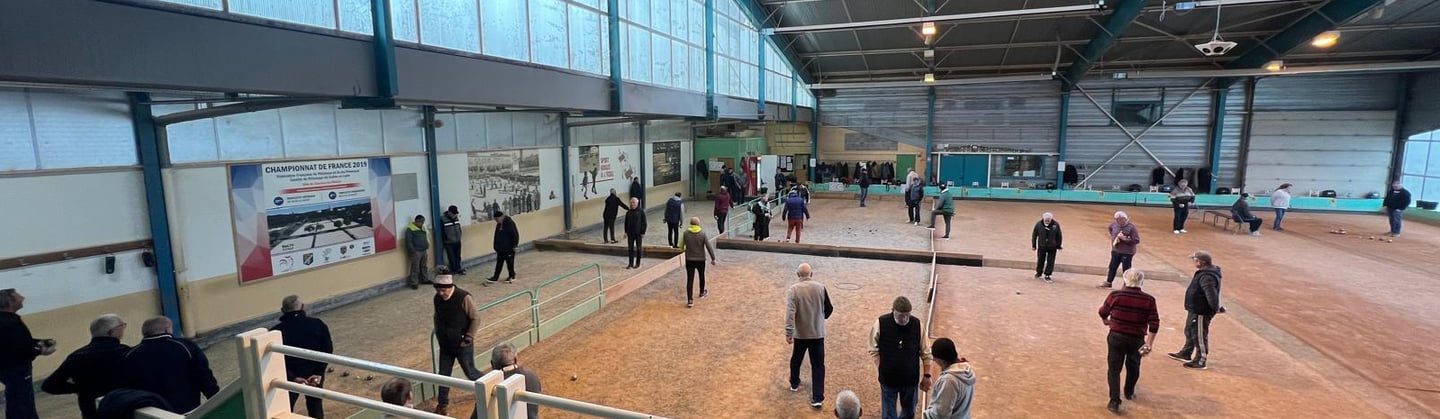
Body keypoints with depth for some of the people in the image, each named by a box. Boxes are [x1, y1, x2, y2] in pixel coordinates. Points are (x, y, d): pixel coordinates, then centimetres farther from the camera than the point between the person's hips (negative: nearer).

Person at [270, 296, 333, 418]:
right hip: (315, 374, 2)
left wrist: (292, 378, -16)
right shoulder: (318, 324, -7)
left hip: (290, 377, -2)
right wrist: (319, 373, -10)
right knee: (316, 407, 19)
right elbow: (328, 350, -10)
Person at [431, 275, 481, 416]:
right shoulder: (437, 298, -4)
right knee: (443, 375, 9)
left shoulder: (464, 298, -22)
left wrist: (468, 338, -16)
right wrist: (438, 335, 10)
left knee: (470, 373, 8)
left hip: (462, 345, -5)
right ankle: (442, 404, 24)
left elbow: (476, 318, -15)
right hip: (445, 345, 5)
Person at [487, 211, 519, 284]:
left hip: (509, 248, -8)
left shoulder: (509, 223, -19)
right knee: (499, 262, 12)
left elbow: (515, 234, -19)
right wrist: (496, 246, 16)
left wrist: (514, 245, -15)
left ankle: (512, 277, 19)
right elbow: (497, 235, 15)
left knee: (510, 262, 4)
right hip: (500, 248, 8)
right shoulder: (499, 224, 6)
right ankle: (495, 277, 16)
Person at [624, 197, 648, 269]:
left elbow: (644, 223, -7)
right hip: (630, 233, 4)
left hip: (638, 233, -4)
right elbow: (626, 222, 12)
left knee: (639, 248, 6)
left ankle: (637, 264, 15)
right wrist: (626, 232, 7)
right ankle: (630, 263, 14)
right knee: (630, 248, 6)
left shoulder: (641, 211, -7)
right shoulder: (628, 212, 6)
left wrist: (643, 232, -11)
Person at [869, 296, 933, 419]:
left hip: (911, 379, 2)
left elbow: (925, 353, -2)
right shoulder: (881, 323, -17)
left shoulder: (918, 324, -13)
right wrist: (883, 369, -10)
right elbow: (874, 351, -6)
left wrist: (927, 375, 0)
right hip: (888, 379, -1)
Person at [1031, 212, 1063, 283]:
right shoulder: (1039, 224, -12)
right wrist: (1033, 245, 2)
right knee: (1040, 261, 13)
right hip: (1041, 246, 0)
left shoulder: (1056, 224, -11)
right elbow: (1034, 235, -2)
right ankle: (1039, 273, 37)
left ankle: (1047, 276, 15)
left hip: (1052, 247, 0)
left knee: (1050, 262, 3)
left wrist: (1059, 246, 5)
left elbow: (1059, 236, 1)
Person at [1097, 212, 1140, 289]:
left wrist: (1124, 238, -26)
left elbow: (1136, 240, -22)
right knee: (1112, 267, 16)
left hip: (1127, 253, -6)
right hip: (1116, 251, 6)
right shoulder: (1114, 225, -4)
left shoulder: (1131, 227, -21)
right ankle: (1108, 282, 32)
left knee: (1126, 269, 6)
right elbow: (1110, 228, 21)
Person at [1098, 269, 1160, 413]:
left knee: (1114, 369, 7)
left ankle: (1115, 401, -1)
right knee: (1133, 367, 24)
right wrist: (1149, 344, -3)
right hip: (1137, 340, 2)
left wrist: (1106, 321, 25)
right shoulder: (1149, 300, -10)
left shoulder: (1115, 295, -12)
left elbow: (1102, 313, 2)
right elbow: (1154, 325, -10)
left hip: (1116, 337, -1)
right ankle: (1129, 393, 45)